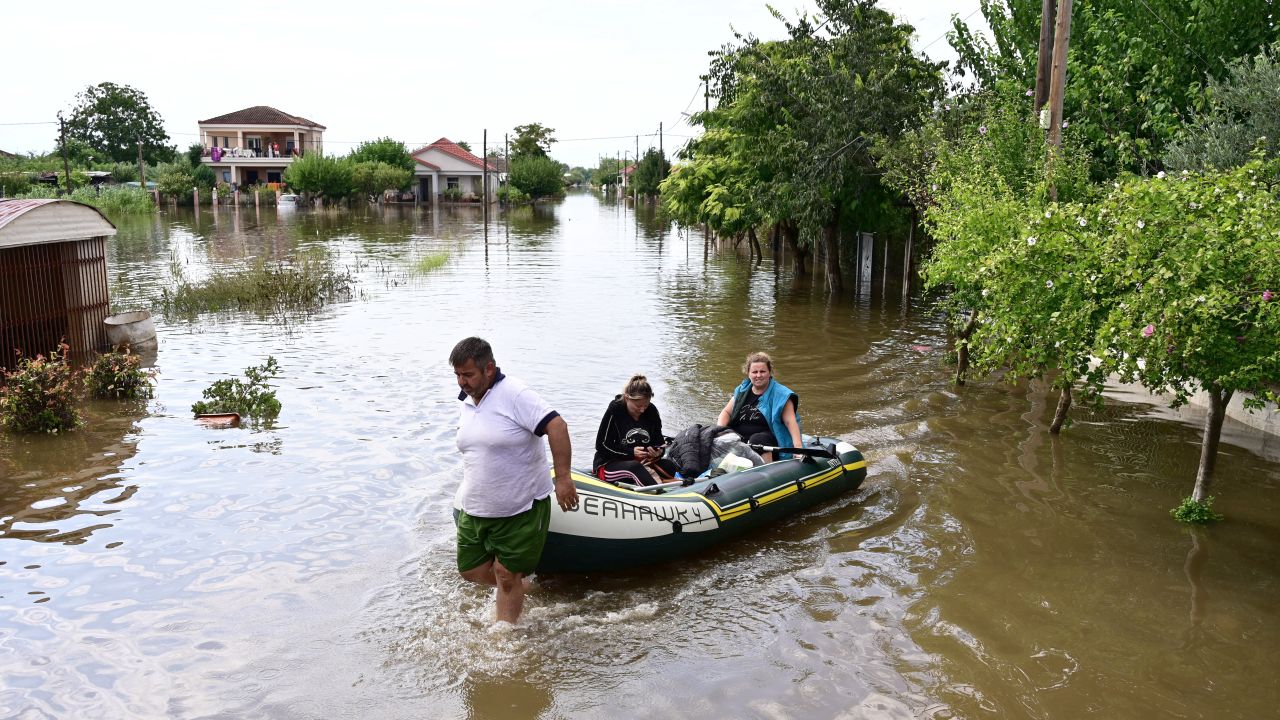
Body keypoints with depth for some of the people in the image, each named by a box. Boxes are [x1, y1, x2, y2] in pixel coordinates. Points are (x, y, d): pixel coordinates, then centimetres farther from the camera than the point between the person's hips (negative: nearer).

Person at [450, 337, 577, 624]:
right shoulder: (465, 403, 6)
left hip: (521, 509, -7)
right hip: (475, 510, 7)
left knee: (507, 576, 0)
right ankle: (515, 586, 39)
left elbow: (556, 426, -26)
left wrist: (563, 478, -30)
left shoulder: (514, 394, -18)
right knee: (471, 570, 11)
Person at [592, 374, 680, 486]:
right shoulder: (615, 411, -12)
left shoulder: (651, 411, 1)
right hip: (609, 465, -5)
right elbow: (601, 445, -11)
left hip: (641, 462, 6)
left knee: (670, 466, -21)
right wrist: (631, 452, -20)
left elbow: (658, 442, 10)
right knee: (635, 467, -38)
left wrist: (658, 451, -16)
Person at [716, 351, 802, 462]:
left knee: (757, 439, -37)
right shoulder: (742, 390, 15)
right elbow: (726, 412, 16)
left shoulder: (780, 394, -2)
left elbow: (790, 421, -12)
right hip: (739, 439, 5)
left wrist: (798, 447, -26)